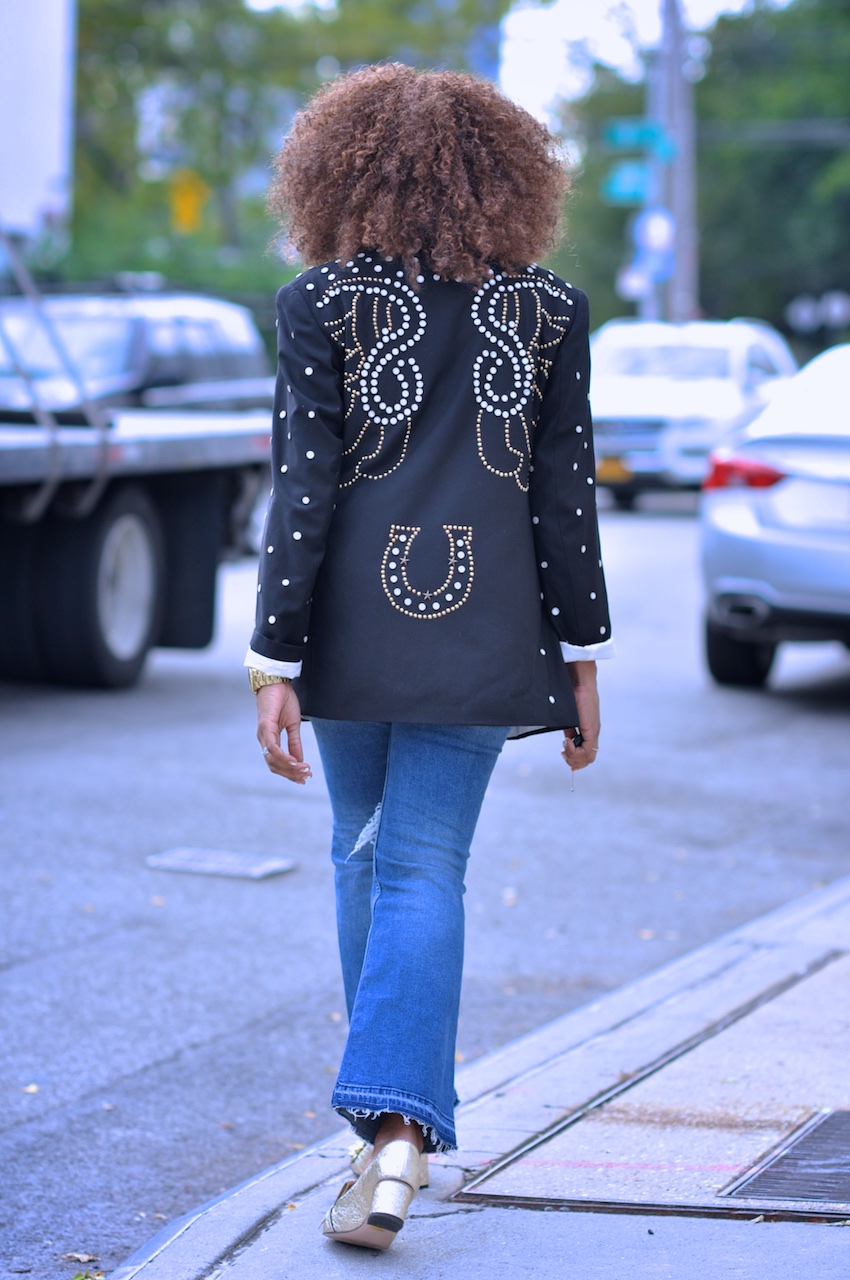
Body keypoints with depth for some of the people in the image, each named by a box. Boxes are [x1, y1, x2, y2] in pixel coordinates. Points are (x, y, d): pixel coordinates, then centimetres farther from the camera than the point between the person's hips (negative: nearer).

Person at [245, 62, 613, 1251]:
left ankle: (394, 1117, 30)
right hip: (480, 638, 1)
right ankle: (398, 1134, -15)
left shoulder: (322, 306, -6)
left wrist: (276, 665, -7)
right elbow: (567, 494, 1)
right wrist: (582, 659, 8)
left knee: (366, 856, 18)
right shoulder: (549, 311, 0)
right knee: (424, 872, 1)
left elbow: (302, 491, -9)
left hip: (352, 631, 0)